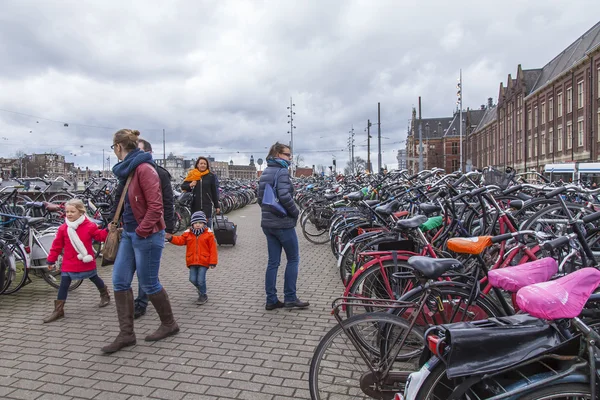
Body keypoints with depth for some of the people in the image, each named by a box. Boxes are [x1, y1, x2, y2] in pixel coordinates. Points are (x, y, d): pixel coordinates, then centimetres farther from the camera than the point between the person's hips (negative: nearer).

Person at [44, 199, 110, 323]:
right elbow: (57, 245, 2)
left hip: (87, 262, -1)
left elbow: (100, 236, -3)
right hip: (69, 264, 1)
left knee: (95, 278, 18)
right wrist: (51, 260, 5)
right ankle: (58, 310, 7)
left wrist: (108, 230, -22)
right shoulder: (63, 228, -3)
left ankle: (105, 295, 42)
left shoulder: (89, 226, -8)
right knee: (63, 285, 0)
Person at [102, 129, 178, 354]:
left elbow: (155, 205, -22)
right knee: (120, 281, 8)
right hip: (129, 234, 9)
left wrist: (142, 231, -19)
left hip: (147, 236, -9)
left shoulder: (144, 169, -18)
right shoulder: (125, 170, 12)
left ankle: (169, 324, 24)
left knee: (148, 283, 3)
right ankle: (126, 334, 18)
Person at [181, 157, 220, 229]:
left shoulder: (211, 176, 3)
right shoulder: (192, 175, 6)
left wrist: (217, 206, 6)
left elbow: (214, 192, 6)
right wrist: (190, 185, -13)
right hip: (195, 205, 2)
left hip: (207, 205, -1)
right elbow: (183, 186, 9)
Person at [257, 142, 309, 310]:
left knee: (273, 262, 11)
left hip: (267, 223, 8)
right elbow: (285, 196, -25)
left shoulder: (265, 172, 13)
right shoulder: (282, 172, -13)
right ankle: (290, 298, 11)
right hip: (283, 223, -8)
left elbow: (260, 198, 15)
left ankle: (271, 300, 15)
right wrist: (295, 212, -11)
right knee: (293, 259, 6)